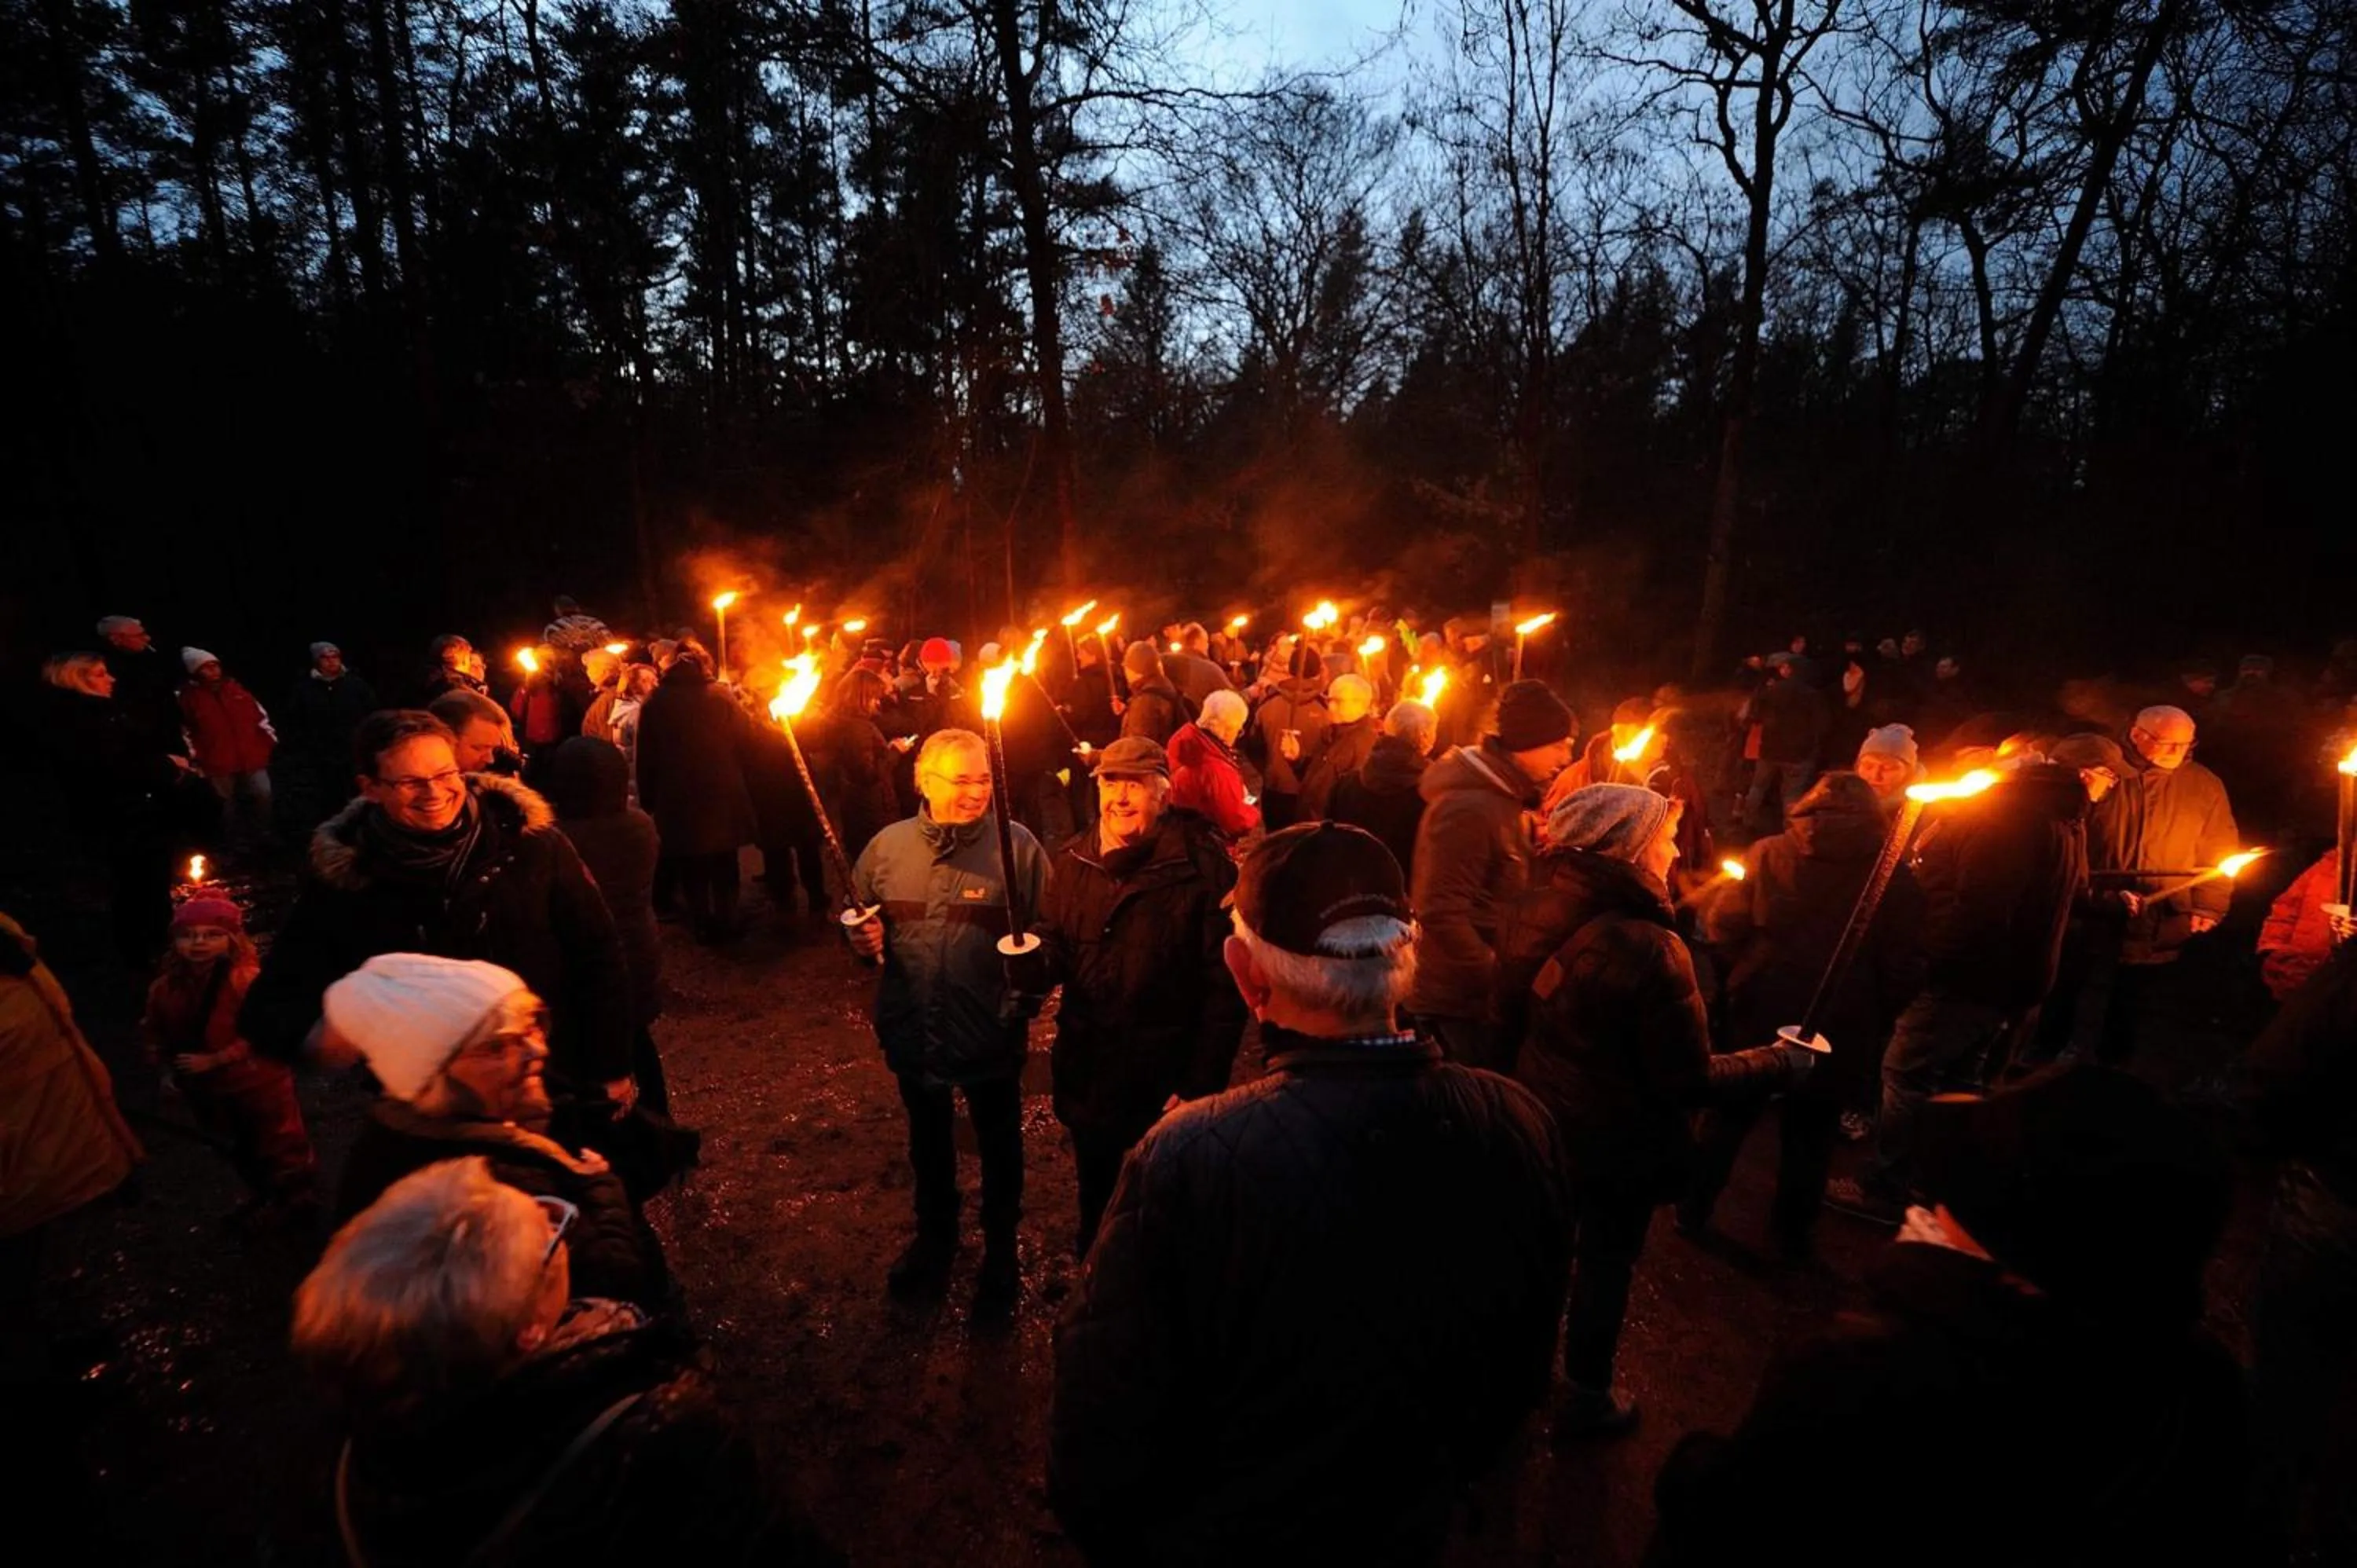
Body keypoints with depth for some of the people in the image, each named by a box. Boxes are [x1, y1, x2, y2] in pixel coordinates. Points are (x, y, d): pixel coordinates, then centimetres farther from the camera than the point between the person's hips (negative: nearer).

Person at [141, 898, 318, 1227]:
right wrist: (167, 1069, 2)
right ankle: (263, 1199, 49)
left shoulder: (248, 980, -25)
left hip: (258, 1083, -7)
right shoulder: (166, 987, -4)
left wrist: (214, 1060, -26)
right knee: (238, 1151, 26)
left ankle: (299, 1206, 29)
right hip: (206, 1089, 7)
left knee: (281, 1147, 9)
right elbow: (154, 1031, 12)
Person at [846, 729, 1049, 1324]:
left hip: (991, 1036, -3)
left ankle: (1001, 1255, 45)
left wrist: (1027, 1000, -26)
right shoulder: (887, 846, -6)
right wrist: (862, 938, -12)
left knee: (999, 1147, 20)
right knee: (928, 1143, 28)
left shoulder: (1017, 845, -17)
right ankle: (935, 1236, 55)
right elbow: (859, 921, 9)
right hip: (913, 1031, 4)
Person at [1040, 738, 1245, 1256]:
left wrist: (1201, 1087, -17)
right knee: (1095, 1195, 28)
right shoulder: (1076, 859, -1)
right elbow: (1055, 947, 7)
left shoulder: (1204, 865, -18)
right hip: (1086, 1072, 5)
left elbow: (1224, 986, -18)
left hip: (1165, 1079, -5)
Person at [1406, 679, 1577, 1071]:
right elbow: (1441, 915, -26)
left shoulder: (1504, 797, 10)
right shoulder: (1469, 808, -21)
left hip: (1483, 997, 9)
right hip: (1462, 1004, -9)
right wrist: (1501, 980, -21)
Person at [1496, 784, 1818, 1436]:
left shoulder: (1531, 912, -13)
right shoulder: (1648, 949, -31)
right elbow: (1692, 1082, -22)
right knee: (1606, 1262, 17)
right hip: (1617, 1139, -6)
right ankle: (1586, 1400, 37)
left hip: (1538, 1120, 6)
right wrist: (1782, 1062, -7)